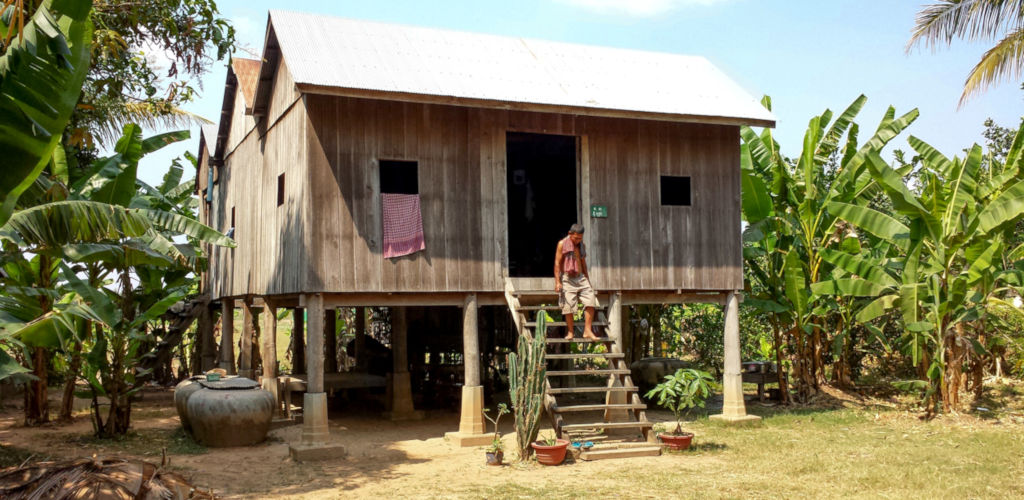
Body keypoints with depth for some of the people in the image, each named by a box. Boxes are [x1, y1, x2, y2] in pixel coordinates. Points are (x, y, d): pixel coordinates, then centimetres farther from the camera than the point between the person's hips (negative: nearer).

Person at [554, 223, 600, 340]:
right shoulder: (562, 244, -2)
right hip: (567, 279, -5)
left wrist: (588, 281, 22)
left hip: (581, 278, 5)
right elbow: (557, 263, -5)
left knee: (590, 301, -8)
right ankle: (570, 332, 7)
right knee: (568, 306, -5)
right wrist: (557, 281, -13)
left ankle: (587, 331, -7)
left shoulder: (582, 246, 14)